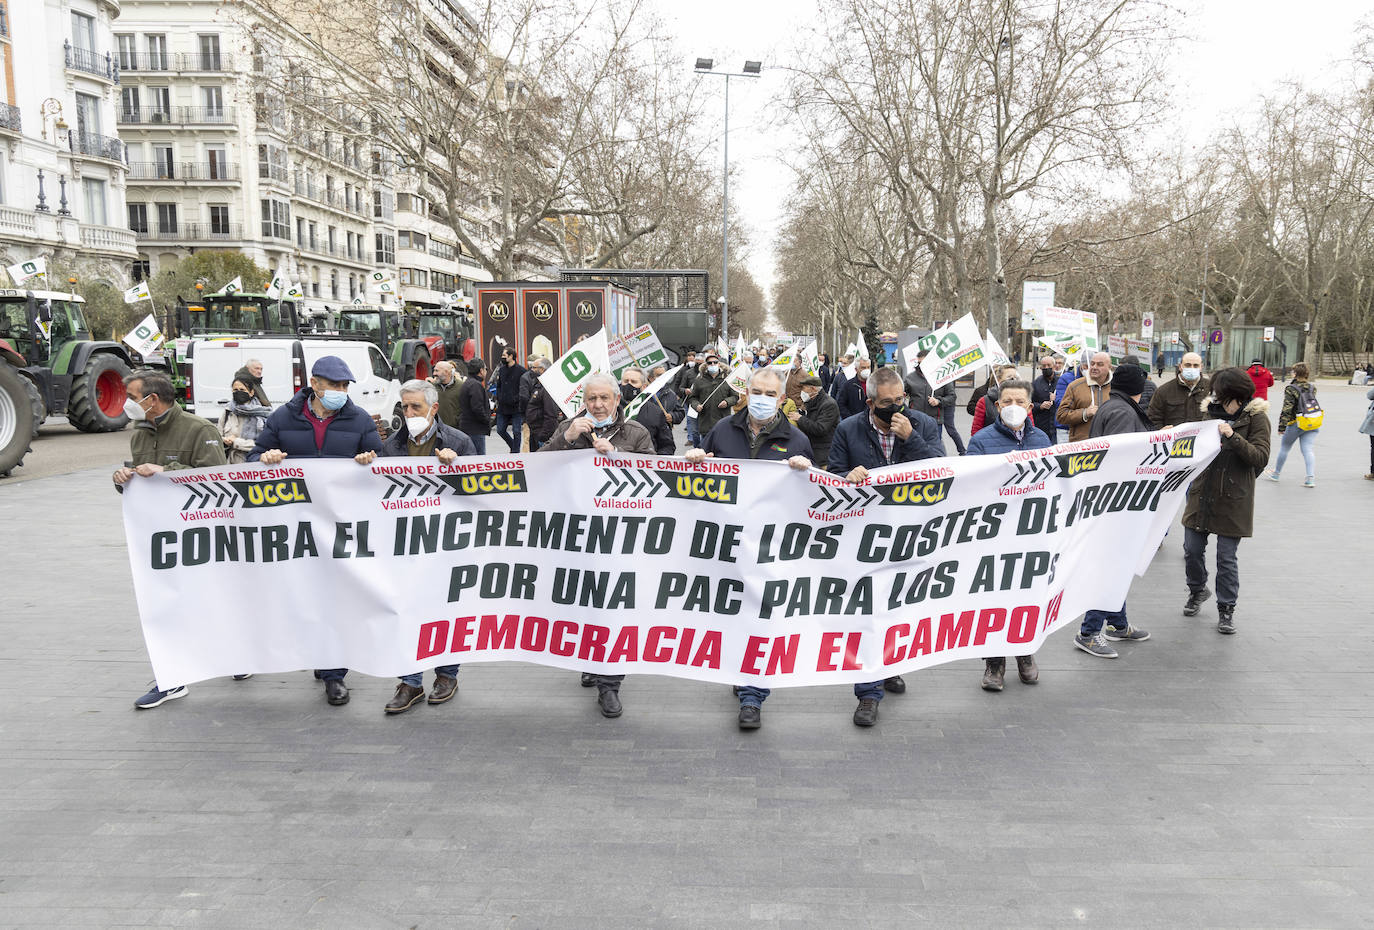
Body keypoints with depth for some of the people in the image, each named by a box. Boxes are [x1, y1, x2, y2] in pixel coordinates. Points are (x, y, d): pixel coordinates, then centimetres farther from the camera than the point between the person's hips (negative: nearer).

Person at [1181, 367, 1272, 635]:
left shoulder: (1256, 417, -5)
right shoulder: (1214, 411, 10)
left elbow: (1260, 457, -14)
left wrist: (1233, 436, -25)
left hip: (1233, 499, -5)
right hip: (1201, 492, 5)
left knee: (1226, 557, 0)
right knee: (1192, 549, 9)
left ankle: (1226, 608, 15)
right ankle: (1197, 591, 34)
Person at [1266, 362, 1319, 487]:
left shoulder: (1291, 389, -13)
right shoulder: (1312, 388, 5)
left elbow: (1287, 409, -17)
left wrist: (1281, 427, -14)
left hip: (1296, 424, -5)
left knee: (1284, 448, 13)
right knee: (1308, 450, 1)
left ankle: (1276, 474, 27)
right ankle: (1311, 478, -12)